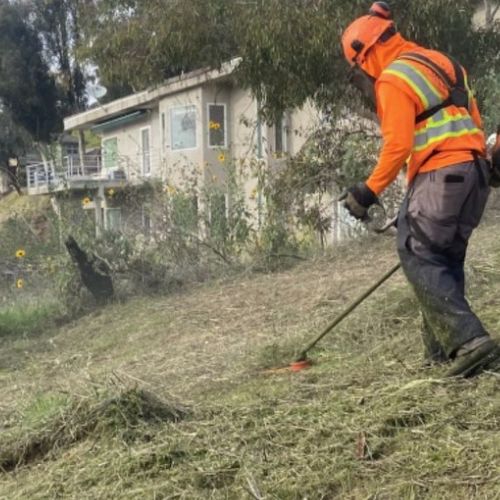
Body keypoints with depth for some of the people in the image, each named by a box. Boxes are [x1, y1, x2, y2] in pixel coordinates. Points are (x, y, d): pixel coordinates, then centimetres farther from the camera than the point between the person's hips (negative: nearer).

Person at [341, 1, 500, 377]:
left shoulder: (392, 80, -5)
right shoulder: (441, 63, 23)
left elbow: (397, 146, -14)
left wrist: (369, 192, -6)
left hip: (440, 175, -9)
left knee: (420, 259, -8)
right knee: (446, 260, 13)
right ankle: (442, 348, 14)